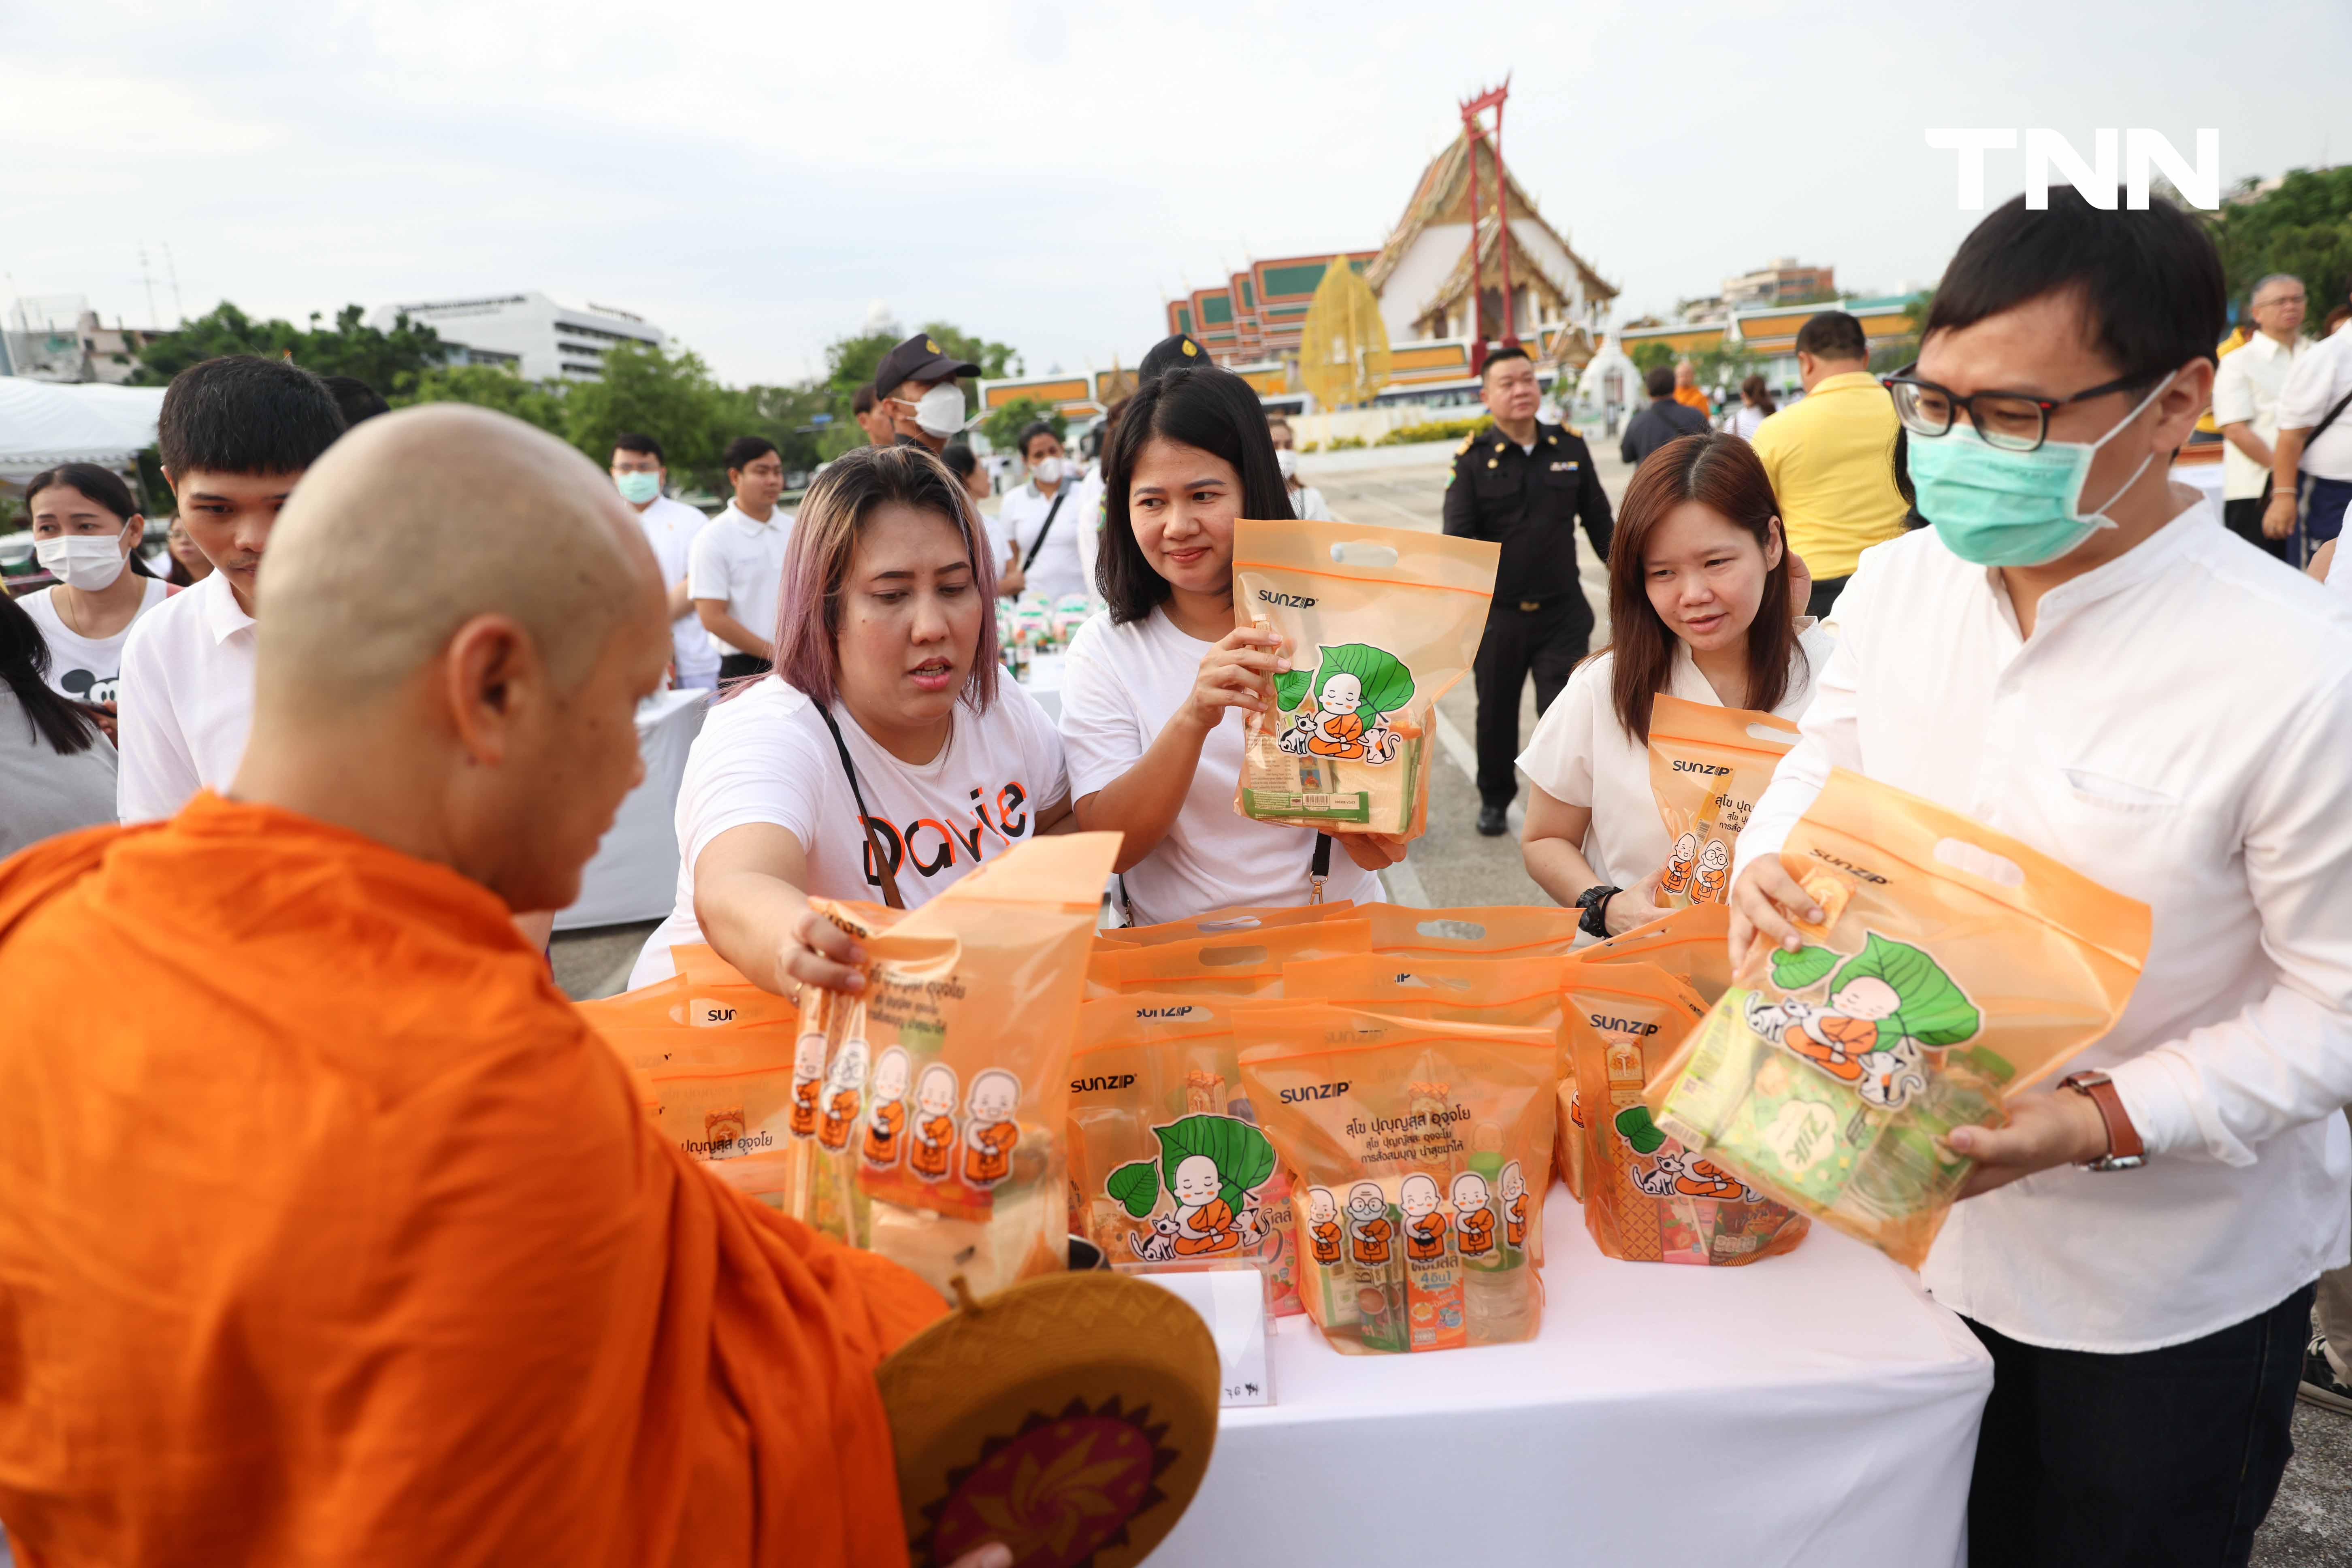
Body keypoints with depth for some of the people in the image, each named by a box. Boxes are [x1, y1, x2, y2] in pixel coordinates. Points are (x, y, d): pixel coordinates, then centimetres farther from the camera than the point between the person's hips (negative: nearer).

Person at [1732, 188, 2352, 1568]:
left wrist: (2102, 1121, -28)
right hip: (1919, 1212, 5)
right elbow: (1826, 763, 7)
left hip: (2169, 1294, -4)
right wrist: (1770, 863, -14)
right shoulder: (1897, 584, -8)